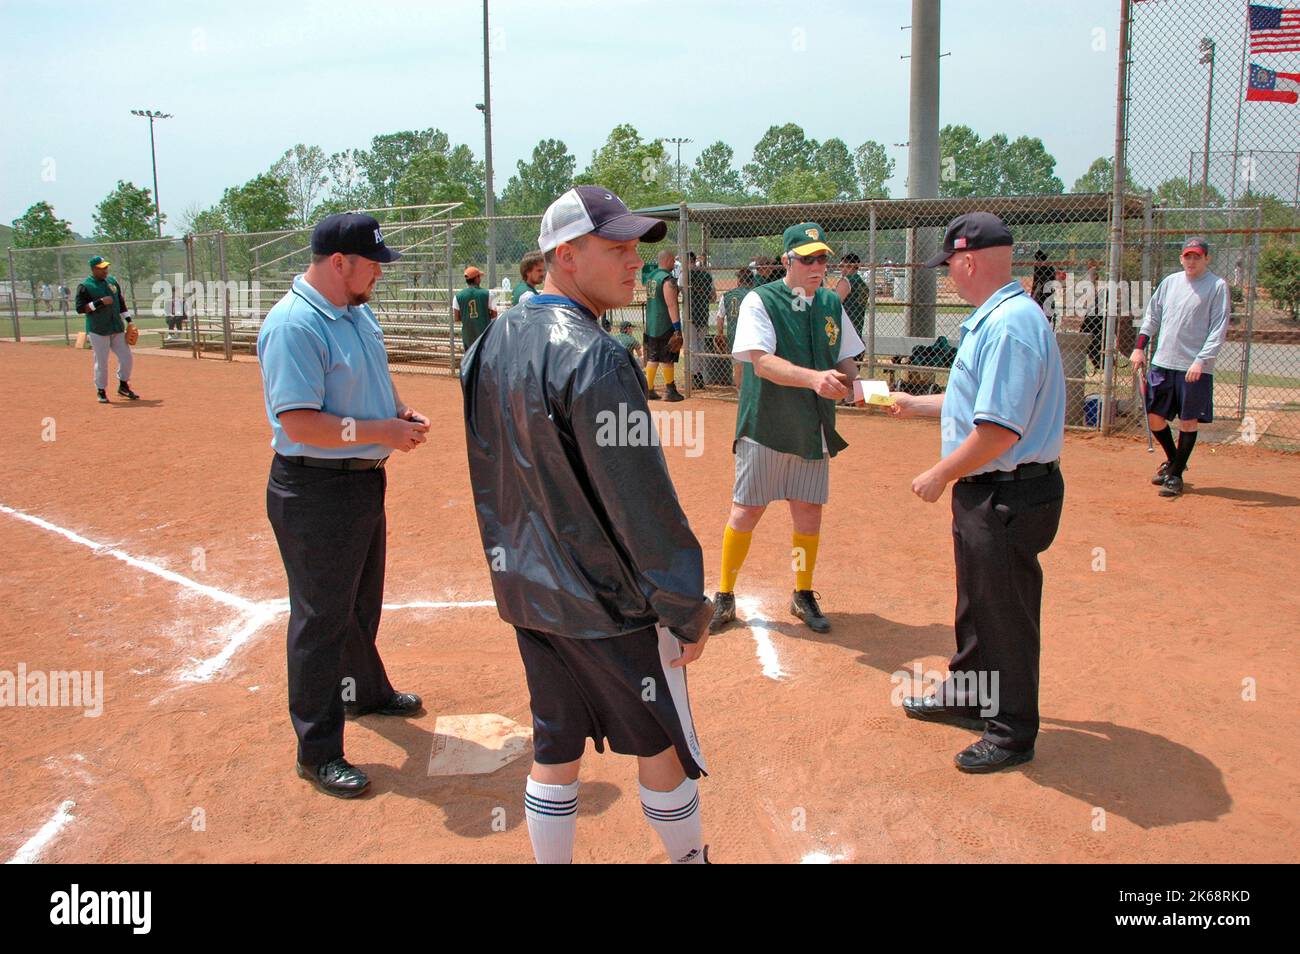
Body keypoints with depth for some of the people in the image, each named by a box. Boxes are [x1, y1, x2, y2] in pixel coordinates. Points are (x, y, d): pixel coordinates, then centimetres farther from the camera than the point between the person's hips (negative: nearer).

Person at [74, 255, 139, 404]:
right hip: (98, 330, -5)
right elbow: (80, 308, -13)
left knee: (127, 358, 4)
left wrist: (128, 320, 12)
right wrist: (100, 302, -21)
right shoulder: (85, 286, -8)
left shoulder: (113, 281, 10)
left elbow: (121, 301, 18)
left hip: (117, 328, 5)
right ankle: (101, 392, 12)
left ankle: (123, 386, 23)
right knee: (101, 362, -2)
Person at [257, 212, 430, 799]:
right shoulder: (294, 325, -22)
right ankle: (318, 752, 13)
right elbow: (300, 423, -27)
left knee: (362, 603, 26)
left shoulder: (358, 312, 8)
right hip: (316, 491, -9)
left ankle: (366, 691, 49)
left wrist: (401, 410, 4)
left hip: (364, 481, 10)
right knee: (322, 618, 1)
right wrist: (381, 431, -23)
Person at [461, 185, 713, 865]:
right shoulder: (592, 358, -22)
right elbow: (640, 503, -21)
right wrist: (686, 610, -13)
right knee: (660, 741, 13)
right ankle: (687, 856, 32)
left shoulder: (491, 344, 5)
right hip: (608, 598, -7)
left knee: (554, 750, 18)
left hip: (526, 588, 7)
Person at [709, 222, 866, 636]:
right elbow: (762, 362, -22)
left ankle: (803, 595, 29)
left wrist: (845, 379, -11)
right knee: (745, 512, 2)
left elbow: (846, 359, 13)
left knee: (809, 513, 11)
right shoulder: (759, 301, -10)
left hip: (813, 429, 5)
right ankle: (724, 598, 17)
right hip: (766, 427, -4)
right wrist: (814, 378, -37)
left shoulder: (832, 304, 7)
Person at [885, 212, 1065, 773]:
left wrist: (940, 475, -18)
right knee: (976, 605, 23)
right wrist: (914, 405, 30)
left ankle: (1013, 733, 19)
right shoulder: (990, 319, 11)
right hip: (984, 493, 11)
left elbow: (1000, 429, -28)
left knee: (1007, 614, 3)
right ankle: (967, 698, 41)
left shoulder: (1009, 325, -23)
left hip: (1009, 498, -11)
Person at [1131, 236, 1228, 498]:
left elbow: (1219, 329, -9)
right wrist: (1140, 346, 8)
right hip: (1162, 363, 5)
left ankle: (1176, 474, 12)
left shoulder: (1218, 286, -4)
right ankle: (1172, 460, 31)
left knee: (1188, 421, 1)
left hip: (1195, 368, -5)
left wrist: (1201, 360, -18)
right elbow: (1152, 316, 18)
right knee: (1154, 417, 8)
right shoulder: (1169, 282, 11)